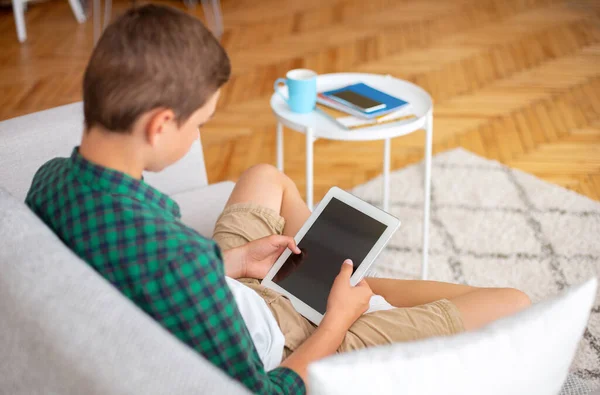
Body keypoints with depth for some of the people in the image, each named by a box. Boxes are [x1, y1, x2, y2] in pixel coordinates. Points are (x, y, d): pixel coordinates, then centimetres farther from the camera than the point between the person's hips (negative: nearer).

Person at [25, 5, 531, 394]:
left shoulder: (48, 179, -16)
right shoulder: (167, 254, -42)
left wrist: (230, 263, 4)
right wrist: (338, 319, -13)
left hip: (222, 304, 8)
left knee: (266, 177, 32)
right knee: (513, 304, -3)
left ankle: (324, 275, 45)